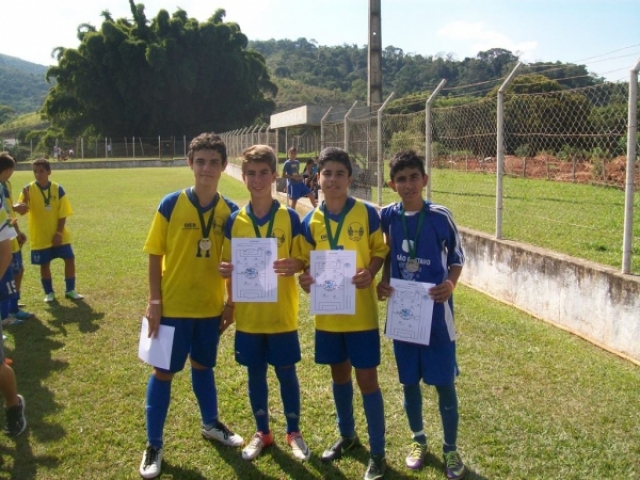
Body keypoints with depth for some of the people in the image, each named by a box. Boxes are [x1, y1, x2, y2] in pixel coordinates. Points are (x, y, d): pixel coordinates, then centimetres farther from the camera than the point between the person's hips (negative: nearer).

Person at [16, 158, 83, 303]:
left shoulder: (58, 189, -5)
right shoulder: (29, 189, -7)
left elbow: (63, 214, -3)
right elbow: (22, 210, -17)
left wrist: (59, 233, -9)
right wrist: (25, 199, -37)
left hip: (59, 235, 1)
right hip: (40, 236, -1)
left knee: (70, 259, 0)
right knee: (44, 264, 7)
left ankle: (70, 290, 16)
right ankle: (49, 292, 24)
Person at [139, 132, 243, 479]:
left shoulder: (229, 210, -2)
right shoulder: (171, 205, -10)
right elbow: (155, 255, -7)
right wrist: (154, 301, -11)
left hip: (211, 305, 3)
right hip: (174, 305, -3)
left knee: (203, 365, 20)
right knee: (164, 371, 6)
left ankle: (211, 424, 41)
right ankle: (153, 445, 20)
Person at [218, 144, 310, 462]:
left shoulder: (290, 217, -6)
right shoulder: (234, 221, 0)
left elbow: (301, 261, -2)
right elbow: (228, 264, 6)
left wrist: (293, 265, -24)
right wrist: (225, 269, -17)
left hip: (281, 313, -2)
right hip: (248, 314, 2)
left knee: (286, 373, 9)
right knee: (255, 373, 13)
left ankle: (294, 432, 27)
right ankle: (262, 433, 31)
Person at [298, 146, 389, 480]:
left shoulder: (367, 213, -9)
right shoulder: (311, 221, 0)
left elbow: (380, 250, -1)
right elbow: (307, 261, 8)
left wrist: (370, 273, -20)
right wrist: (305, 278, -13)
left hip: (361, 312, -4)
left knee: (367, 379, 2)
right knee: (339, 375, 18)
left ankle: (377, 453, 16)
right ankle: (347, 435, 39)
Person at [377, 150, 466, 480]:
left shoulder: (440, 216, -10)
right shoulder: (387, 216, -2)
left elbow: (457, 257, -1)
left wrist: (450, 284, -18)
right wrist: (383, 282, -7)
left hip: (436, 313, -3)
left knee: (444, 383, 6)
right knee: (409, 381, 14)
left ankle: (450, 448, 25)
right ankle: (418, 440, 36)